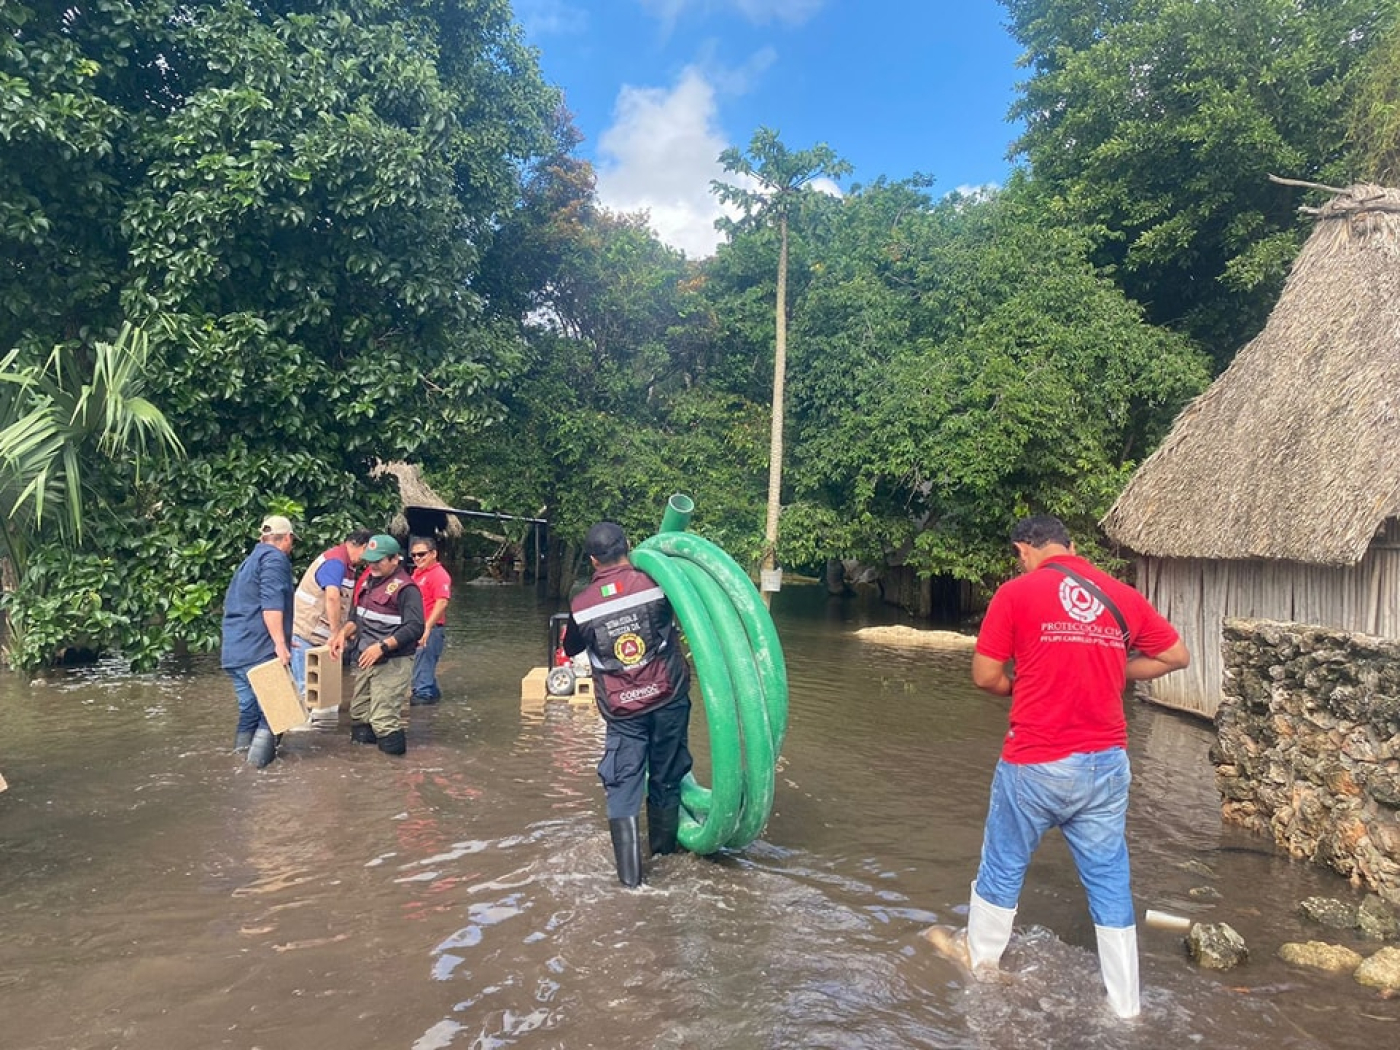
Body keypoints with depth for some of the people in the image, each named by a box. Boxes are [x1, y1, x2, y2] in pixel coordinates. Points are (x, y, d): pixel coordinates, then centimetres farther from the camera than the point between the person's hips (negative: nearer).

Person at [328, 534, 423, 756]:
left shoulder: (405, 588, -16)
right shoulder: (368, 579, 11)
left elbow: (415, 628, -23)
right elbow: (356, 615, 22)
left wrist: (381, 647, -27)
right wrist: (343, 633, 3)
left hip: (391, 663, -9)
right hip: (365, 660, 9)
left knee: (383, 719, -13)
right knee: (359, 714, 18)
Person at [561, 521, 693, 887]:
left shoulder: (581, 605, -4)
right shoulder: (653, 583, -10)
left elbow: (571, 648, 14)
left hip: (622, 710, 0)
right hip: (668, 698, 0)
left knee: (623, 783, 6)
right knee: (666, 776, 17)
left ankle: (629, 870, -1)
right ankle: (664, 844, 34)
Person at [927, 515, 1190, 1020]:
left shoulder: (1016, 592, -9)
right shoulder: (1122, 595, 4)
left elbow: (985, 676, -8)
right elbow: (1177, 656, 14)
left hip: (1036, 763, -4)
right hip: (1107, 763, 4)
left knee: (1004, 864, 17)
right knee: (1110, 879, 15)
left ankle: (980, 953, 38)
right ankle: (1125, 1004, 24)